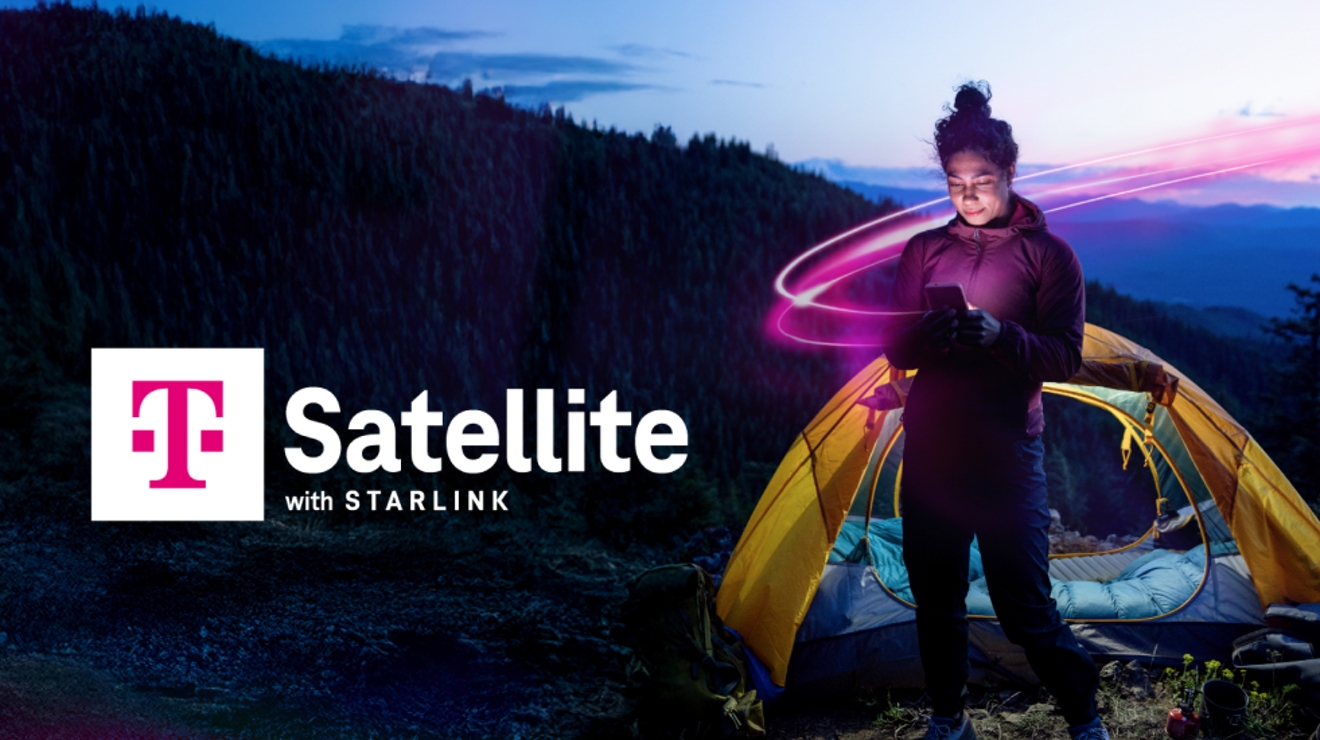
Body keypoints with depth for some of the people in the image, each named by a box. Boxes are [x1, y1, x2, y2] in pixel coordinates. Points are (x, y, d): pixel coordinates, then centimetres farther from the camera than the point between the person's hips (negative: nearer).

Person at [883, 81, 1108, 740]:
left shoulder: (1049, 254, -1)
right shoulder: (924, 250, 7)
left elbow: (1065, 356, -7)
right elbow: (894, 351, 7)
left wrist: (1001, 335, -25)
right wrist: (925, 335, -17)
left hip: (1006, 455, -4)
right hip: (929, 449, 4)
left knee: (1025, 607, -3)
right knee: (936, 599, 11)